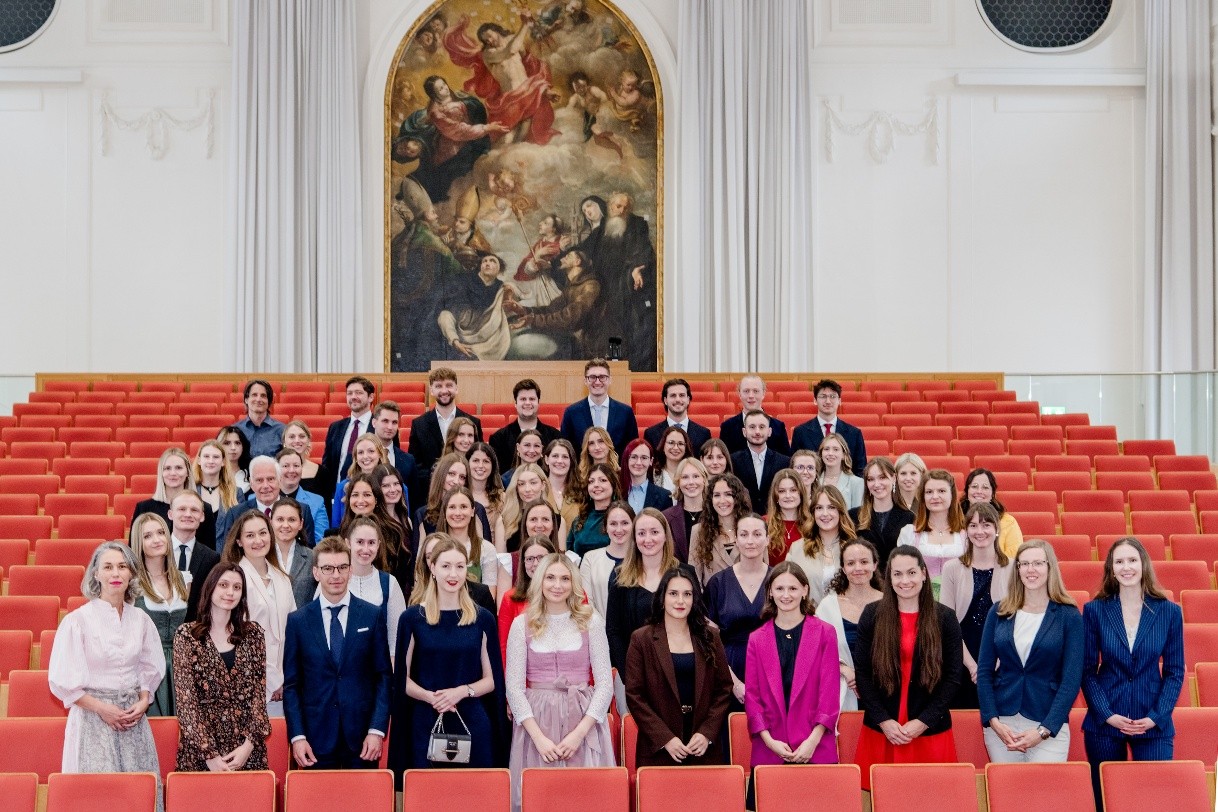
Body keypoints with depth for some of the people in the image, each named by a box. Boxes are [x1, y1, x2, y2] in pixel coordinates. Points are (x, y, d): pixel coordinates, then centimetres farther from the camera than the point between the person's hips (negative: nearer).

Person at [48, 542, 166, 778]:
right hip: (93, 719, -4)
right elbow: (61, 680, -5)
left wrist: (143, 701, 0)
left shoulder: (141, 621, 7)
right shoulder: (77, 621, -6)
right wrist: (101, 708, -10)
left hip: (133, 717, 4)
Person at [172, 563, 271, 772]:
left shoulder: (253, 633, 6)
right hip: (199, 751, -2)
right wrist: (210, 754, -14)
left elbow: (259, 692, 2)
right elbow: (185, 700, -7)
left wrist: (249, 744, -10)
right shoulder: (186, 635, -3)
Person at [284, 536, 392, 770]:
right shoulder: (297, 621, 4)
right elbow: (291, 684, 4)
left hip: (362, 735, 0)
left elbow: (383, 676, 3)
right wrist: (297, 736, -5)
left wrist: (377, 730, -6)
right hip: (317, 737, 0)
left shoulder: (373, 615, 4)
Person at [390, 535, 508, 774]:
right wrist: (430, 696, -14)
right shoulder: (412, 618, 3)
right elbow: (403, 679, 5)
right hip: (426, 725, -1)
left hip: (473, 726, 1)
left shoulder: (482, 619, 7)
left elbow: (491, 680, 9)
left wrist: (462, 691, -10)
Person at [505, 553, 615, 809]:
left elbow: (605, 683, -1)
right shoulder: (522, 624, 2)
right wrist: (538, 736, -11)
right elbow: (513, 686, -1)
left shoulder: (591, 621, 2)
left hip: (583, 720, 0)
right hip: (536, 721, 0)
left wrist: (580, 732, -11)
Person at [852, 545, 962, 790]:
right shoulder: (872, 615, 2)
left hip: (930, 732, 0)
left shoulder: (945, 618, 1)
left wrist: (923, 721, -9)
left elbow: (952, 677, 0)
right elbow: (861, 672, 1)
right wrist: (883, 720, -9)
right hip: (881, 731, 0)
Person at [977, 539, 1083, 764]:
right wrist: (993, 720, -8)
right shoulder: (999, 612, 5)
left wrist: (1044, 730, -14)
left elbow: (1071, 680, -6)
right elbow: (984, 670, 5)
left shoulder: (1069, 617, -2)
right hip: (1000, 723, 2)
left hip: (1049, 725, -2)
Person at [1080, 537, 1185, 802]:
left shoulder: (1169, 612, 1)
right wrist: (1107, 714, -11)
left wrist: (1156, 717, -8)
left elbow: (1175, 671, 3)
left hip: (1153, 723, 0)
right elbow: (1087, 670, 0)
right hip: (1105, 721, 0)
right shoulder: (1094, 610, -1)